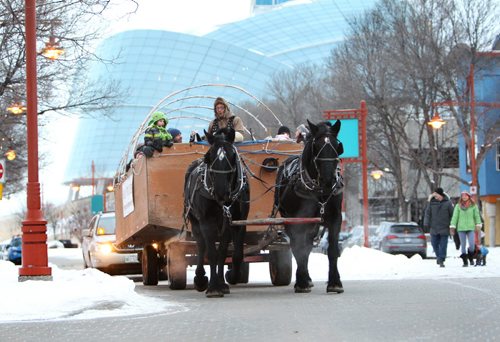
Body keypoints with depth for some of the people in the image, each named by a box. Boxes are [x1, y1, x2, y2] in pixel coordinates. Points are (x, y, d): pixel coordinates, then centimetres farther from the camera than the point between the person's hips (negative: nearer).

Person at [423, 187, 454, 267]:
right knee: (434, 243, 5)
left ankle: (441, 260, -1)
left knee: (443, 245, -4)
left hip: (444, 228, -2)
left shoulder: (447, 203, -2)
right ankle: (438, 256, 28)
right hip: (434, 227, 2)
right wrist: (426, 224, -7)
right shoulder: (432, 202, 3)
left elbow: (452, 214, 3)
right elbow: (427, 213, 3)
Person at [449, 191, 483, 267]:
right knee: (463, 245, 4)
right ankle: (465, 262, 10)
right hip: (461, 228, 0)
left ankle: (471, 258, 17)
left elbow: (477, 216, 6)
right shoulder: (458, 206, 2)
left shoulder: (473, 206, 4)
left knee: (472, 244, -9)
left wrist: (478, 225, -2)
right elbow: (455, 216, 2)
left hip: (471, 228, 0)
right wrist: (452, 226, -3)